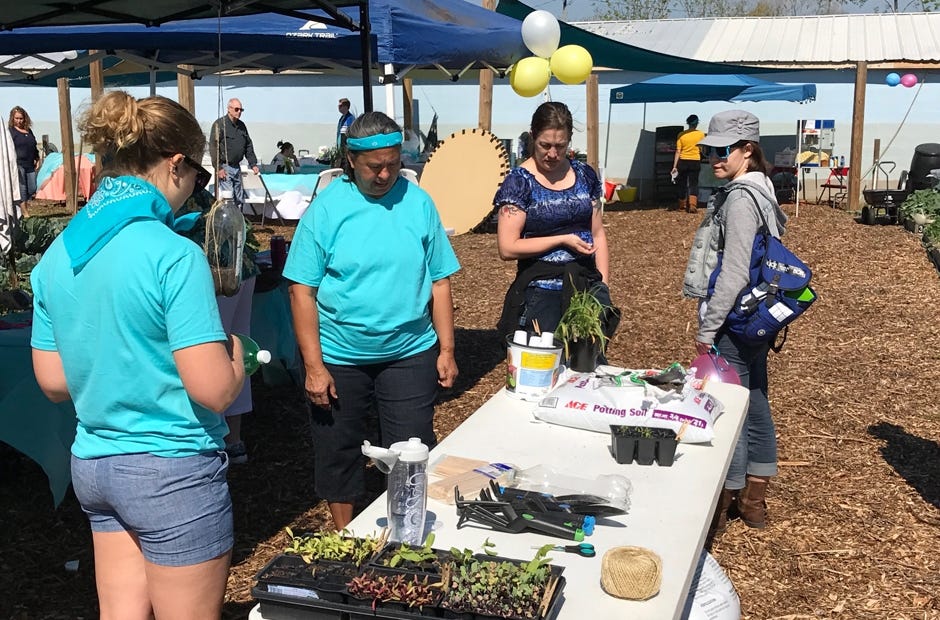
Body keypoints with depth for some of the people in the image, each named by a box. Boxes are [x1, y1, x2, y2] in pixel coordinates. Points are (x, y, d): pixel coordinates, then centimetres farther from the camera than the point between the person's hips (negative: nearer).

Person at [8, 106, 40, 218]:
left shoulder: (29, 131, 17)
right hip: (18, 165, -6)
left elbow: (34, 147, 25)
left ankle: (26, 208, 19)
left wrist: (37, 159, 18)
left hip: (30, 165, 6)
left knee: (32, 189, 4)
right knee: (22, 190, -4)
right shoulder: (10, 132, -3)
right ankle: (25, 213, 1)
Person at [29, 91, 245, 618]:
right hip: (173, 470, -7)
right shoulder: (173, 254, -19)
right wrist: (234, 349, -2)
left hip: (93, 464, 7)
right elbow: (215, 391, -22)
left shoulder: (58, 255, 4)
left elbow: (53, 382, 10)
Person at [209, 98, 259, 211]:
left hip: (237, 167, 7)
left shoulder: (241, 126, 14)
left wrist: (253, 164, 12)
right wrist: (218, 168, -17)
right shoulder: (219, 124, -7)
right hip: (224, 167, -7)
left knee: (240, 199, 9)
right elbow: (213, 147, -12)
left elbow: (248, 146, 21)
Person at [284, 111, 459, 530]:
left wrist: (447, 349, 1)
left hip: (410, 353, 1)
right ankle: (344, 536, 34)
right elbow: (302, 290, -8)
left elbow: (439, 281, 4)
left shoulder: (418, 202, -1)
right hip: (338, 358, 0)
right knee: (337, 452, 13)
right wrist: (314, 366, -11)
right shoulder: (327, 207, -7)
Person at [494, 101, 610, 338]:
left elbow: (598, 234, 13)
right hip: (541, 292, -4)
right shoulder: (519, 181, -5)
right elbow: (507, 248, -11)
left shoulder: (585, 175, 8)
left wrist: (604, 285, 6)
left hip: (587, 286, 4)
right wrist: (563, 240, -13)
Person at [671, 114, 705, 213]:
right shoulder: (701, 134, -4)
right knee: (693, 184, 3)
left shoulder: (681, 135, -4)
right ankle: (692, 205, -13)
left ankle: (682, 206, 20)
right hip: (695, 162, -1)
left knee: (682, 184, 12)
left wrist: (674, 166, -4)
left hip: (683, 162, 1)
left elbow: (678, 151, -6)